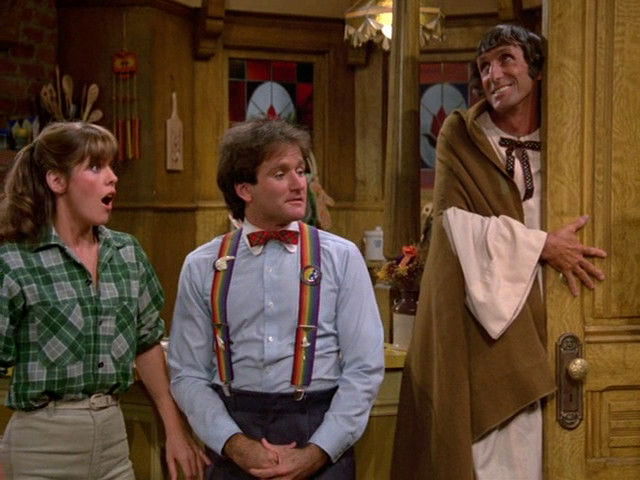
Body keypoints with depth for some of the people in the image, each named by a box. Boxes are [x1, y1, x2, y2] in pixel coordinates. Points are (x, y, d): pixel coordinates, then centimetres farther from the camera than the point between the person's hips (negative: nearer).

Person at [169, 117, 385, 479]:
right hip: (235, 438, 1)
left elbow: (365, 368, -5)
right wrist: (237, 445, -11)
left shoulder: (341, 257, -1)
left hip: (321, 439, 0)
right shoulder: (202, 267, 2)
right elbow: (188, 374, 0)